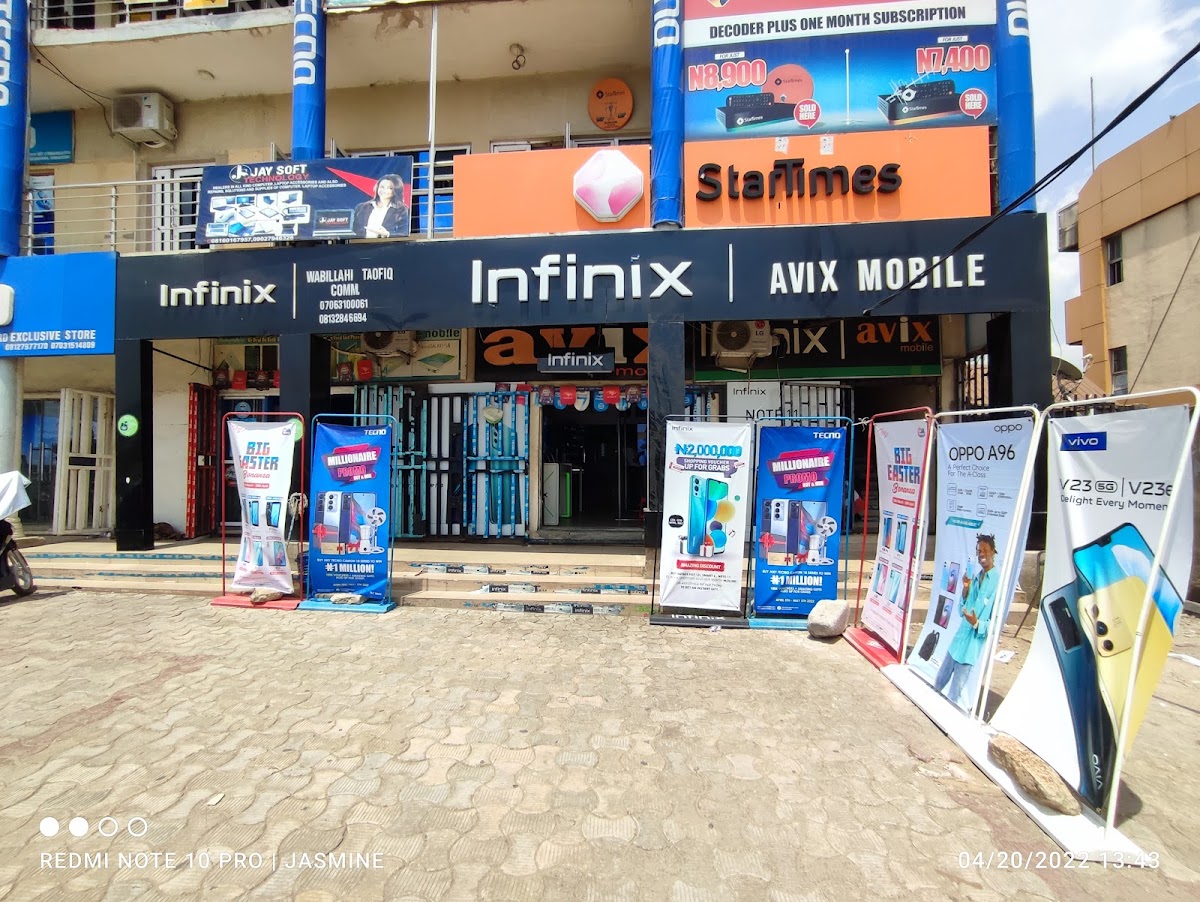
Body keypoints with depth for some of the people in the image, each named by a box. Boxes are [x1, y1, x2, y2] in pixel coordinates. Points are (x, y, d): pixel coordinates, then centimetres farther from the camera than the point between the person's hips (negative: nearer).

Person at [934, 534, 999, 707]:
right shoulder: (976, 578, 10)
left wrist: (977, 624, -31)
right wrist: (965, 589, -2)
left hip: (971, 648, -7)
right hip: (957, 641, 7)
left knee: (953, 698, 2)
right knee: (937, 684, 20)